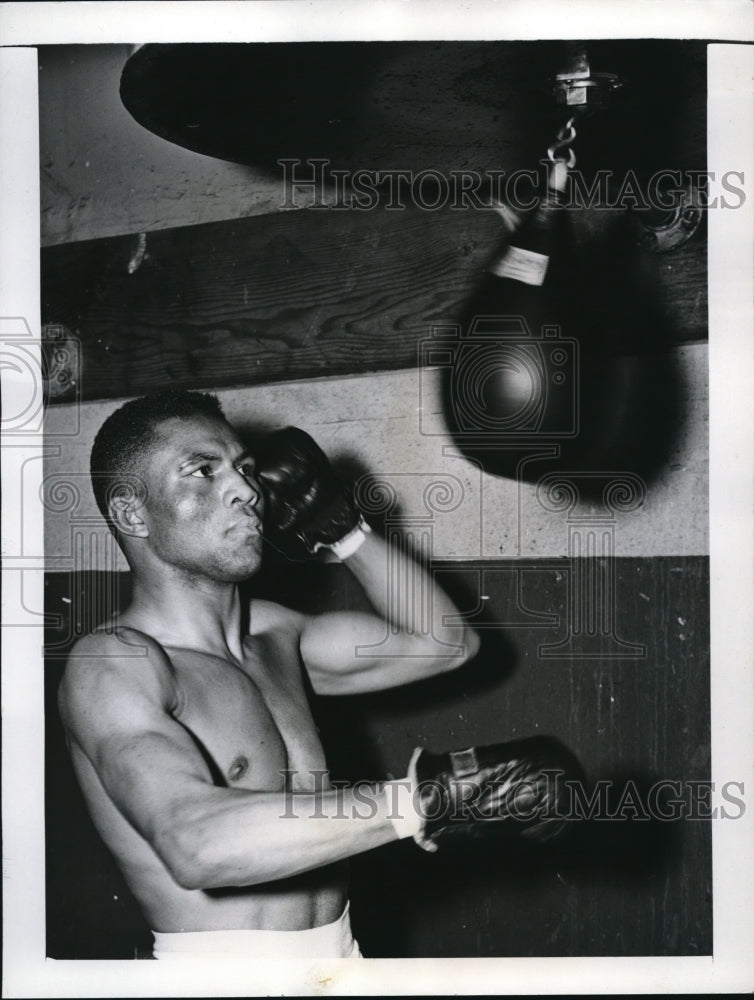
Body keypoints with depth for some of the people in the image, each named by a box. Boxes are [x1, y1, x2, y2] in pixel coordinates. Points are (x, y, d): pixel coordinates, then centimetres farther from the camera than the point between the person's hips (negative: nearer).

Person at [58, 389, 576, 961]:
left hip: (339, 953, 6)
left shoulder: (271, 634, 8)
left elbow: (444, 641, 16)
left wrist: (339, 527, 7)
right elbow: (194, 840, -30)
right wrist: (420, 798, -35)